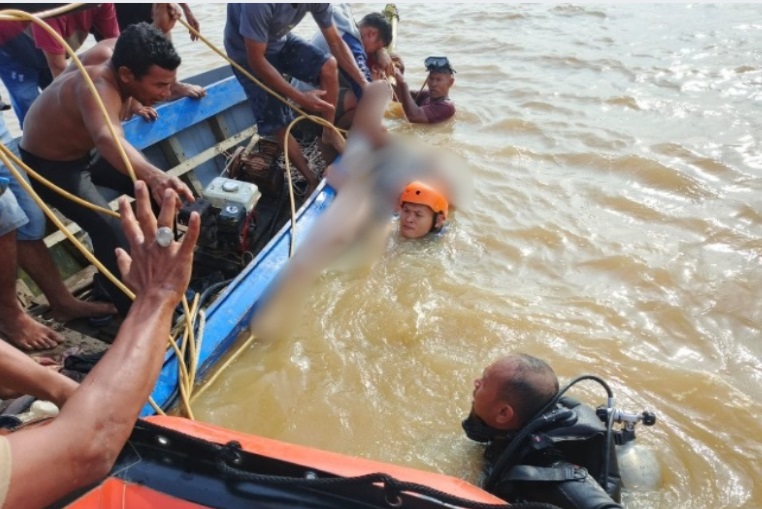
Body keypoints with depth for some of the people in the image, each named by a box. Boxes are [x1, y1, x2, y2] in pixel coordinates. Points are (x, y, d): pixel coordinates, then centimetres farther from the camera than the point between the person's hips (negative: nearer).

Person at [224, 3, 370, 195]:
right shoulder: (259, 5, -41)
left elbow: (336, 42, -10)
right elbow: (257, 60, -32)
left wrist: (363, 83, -17)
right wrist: (300, 98, -31)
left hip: (281, 41, 5)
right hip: (248, 53, -5)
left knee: (328, 65, -20)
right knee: (278, 124, -8)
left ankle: (329, 132, 1)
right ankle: (311, 180, 11)